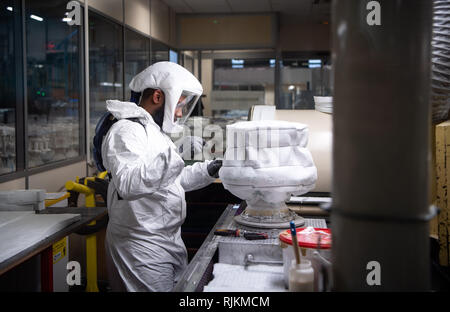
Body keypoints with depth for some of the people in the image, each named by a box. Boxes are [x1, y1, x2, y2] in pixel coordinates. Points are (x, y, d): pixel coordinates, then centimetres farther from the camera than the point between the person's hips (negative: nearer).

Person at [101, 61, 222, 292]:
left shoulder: (154, 131, 16)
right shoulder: (126, 132, -16)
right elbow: (127, 185, -33)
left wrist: (207, 171, 10)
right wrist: (172, 156, -43)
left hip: (168, 244, 10)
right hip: (143, 250, -9)